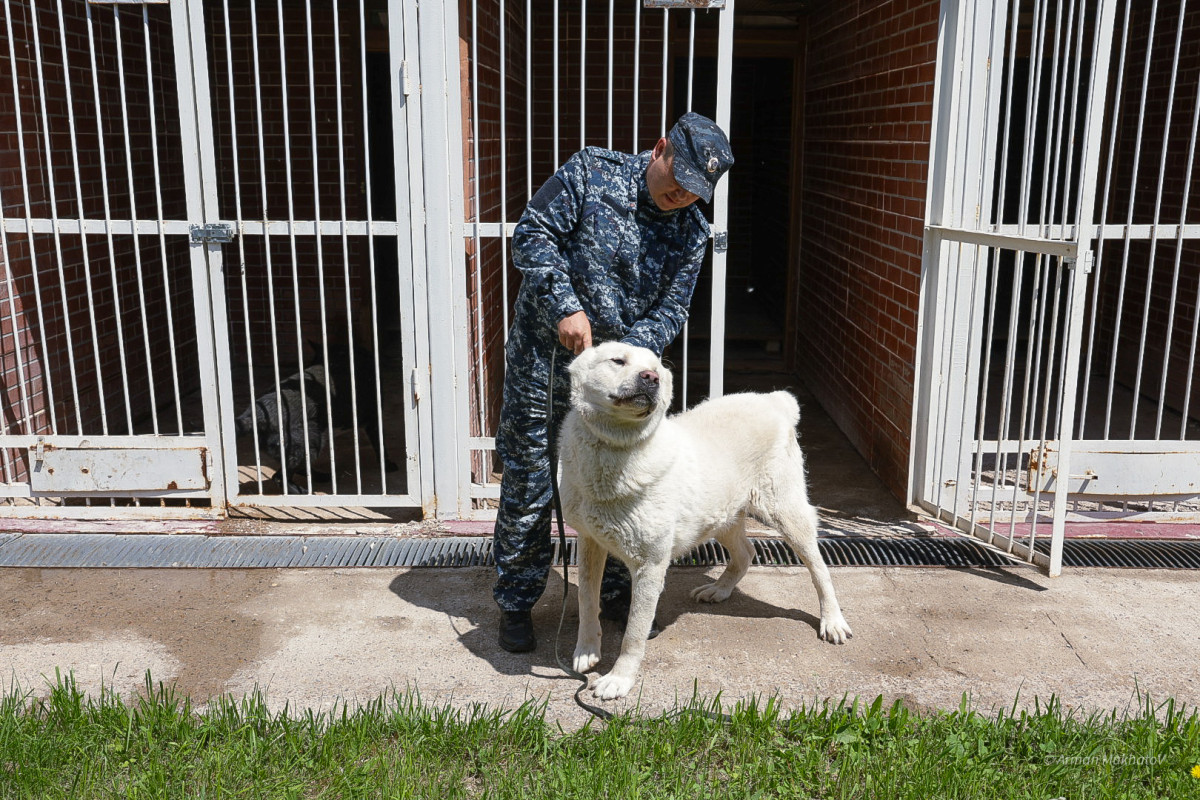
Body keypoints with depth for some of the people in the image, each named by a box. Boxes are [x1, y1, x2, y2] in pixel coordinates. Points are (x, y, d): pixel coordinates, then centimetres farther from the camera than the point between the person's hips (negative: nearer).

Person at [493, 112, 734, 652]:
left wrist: (631, 350, -18)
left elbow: (671, 311, 1)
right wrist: (566, 306, -24)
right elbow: (531, 234, -12)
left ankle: (614, 592, 33)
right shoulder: (591, 172, -8)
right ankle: (516, 603, 21)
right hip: (542, 361, -3)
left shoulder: (691, 233, 2)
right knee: (529, 485, 4)